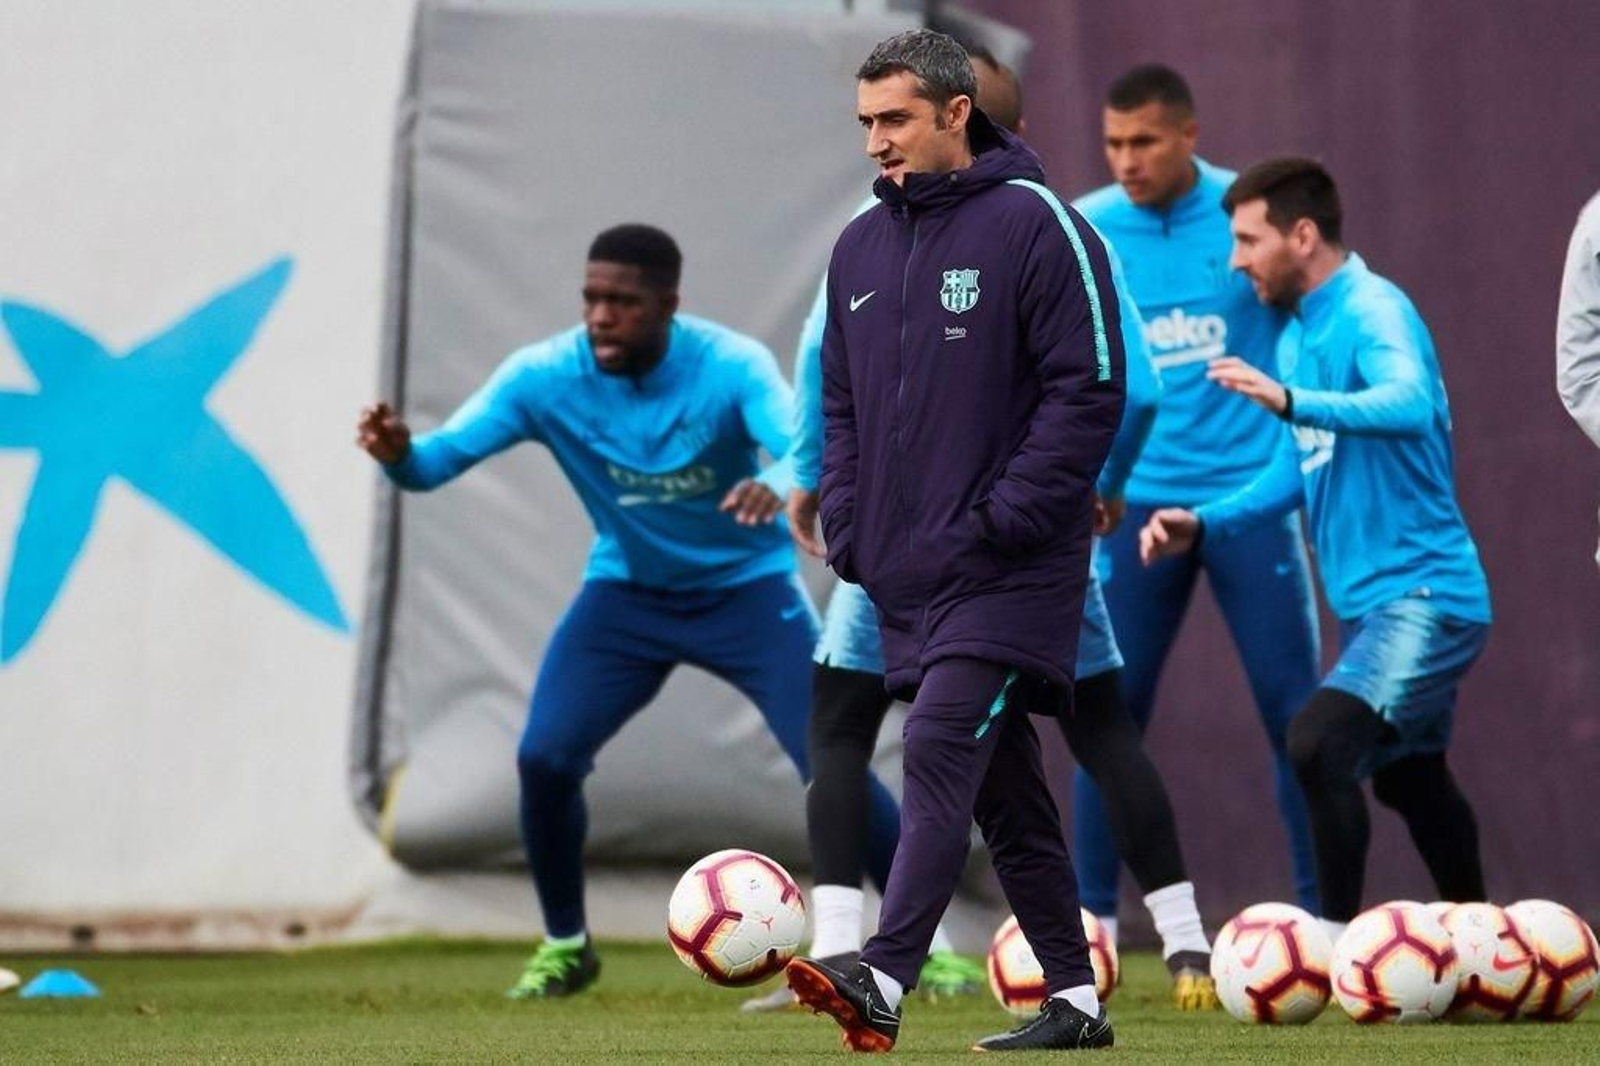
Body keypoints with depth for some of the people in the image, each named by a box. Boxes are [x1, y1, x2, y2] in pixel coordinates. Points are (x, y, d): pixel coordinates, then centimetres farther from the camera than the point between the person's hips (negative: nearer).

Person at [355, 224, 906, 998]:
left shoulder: (730, 366, -26)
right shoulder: (546, 376, -20)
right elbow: (445, 454, -25)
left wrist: (779, 488, -65)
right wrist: (400, 453, -49)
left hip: (746, 587, -2)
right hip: (628, 591, 2)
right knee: (545, 757, -14)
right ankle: (565, 946, 9)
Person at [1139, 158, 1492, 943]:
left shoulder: (1373, 313, -16)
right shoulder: (1298, 338, 13)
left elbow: (1408, 404, -37)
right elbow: (1298, 471, 23)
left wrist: (1288, 401, -48)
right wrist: (1204, 526, 11)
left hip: (1424, 592, -10)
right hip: (1372, 604, 10)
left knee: (1317, 742, -24)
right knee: (1408, 776, 22)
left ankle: (1339, 939, -16)